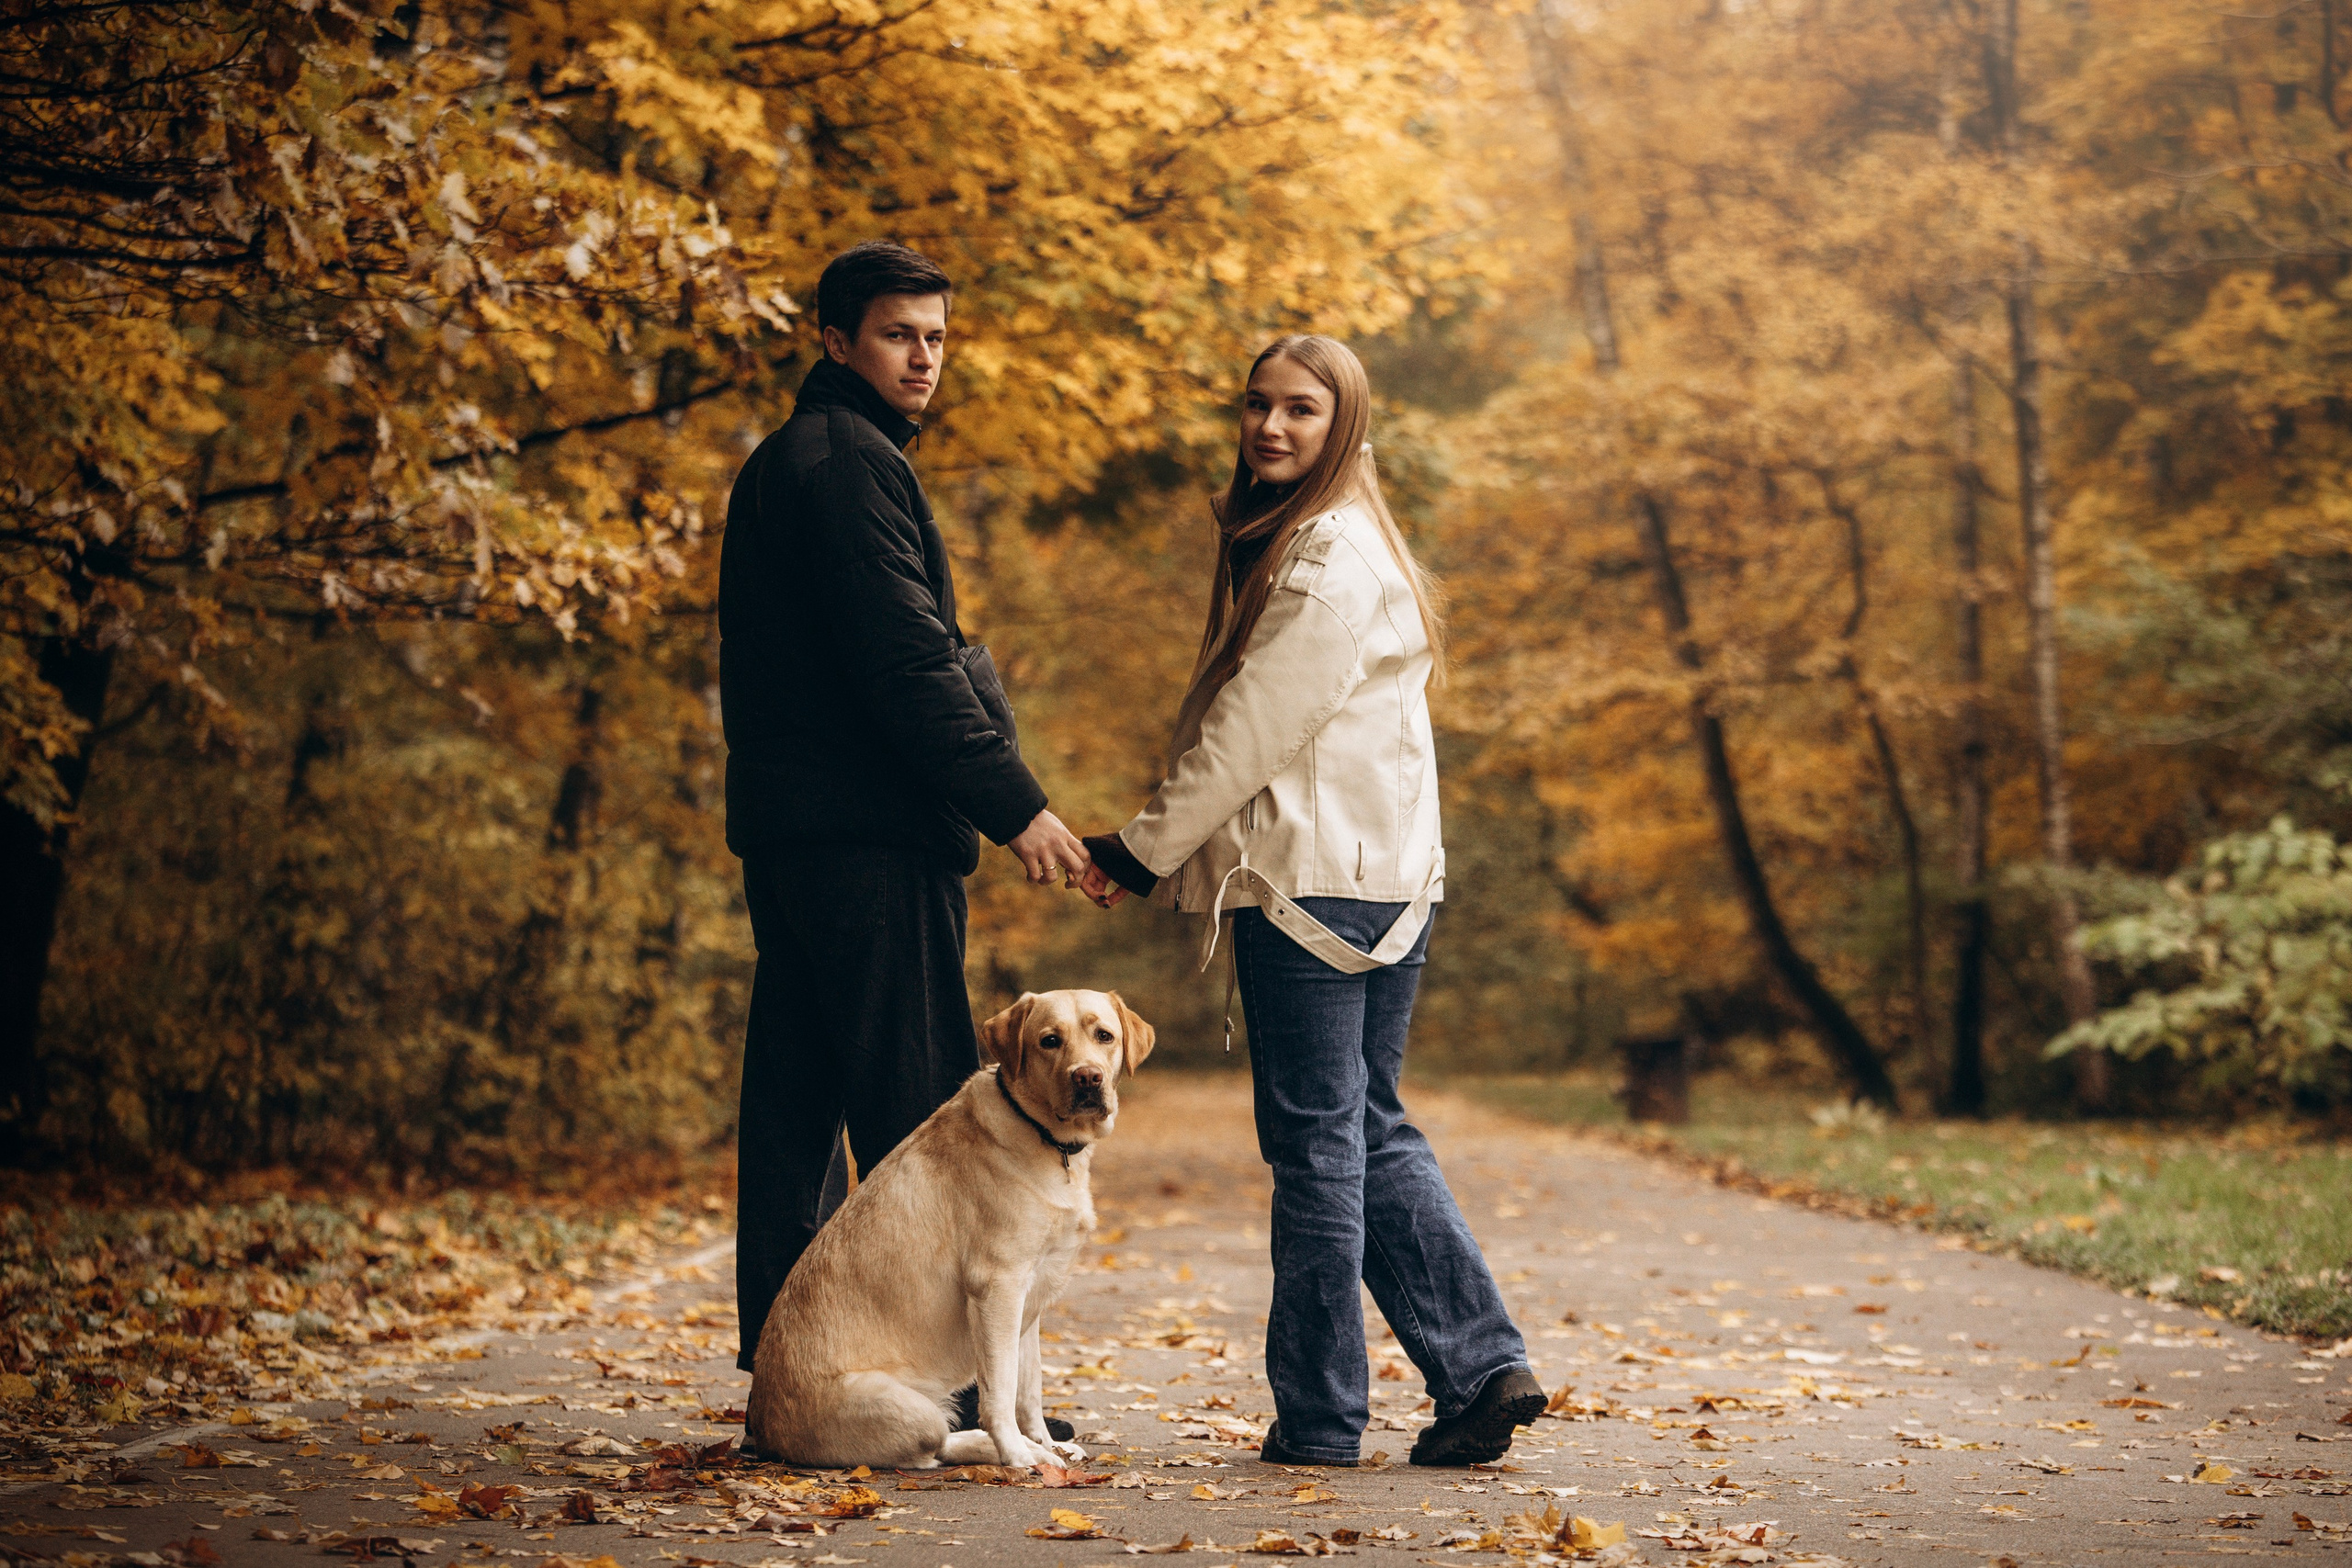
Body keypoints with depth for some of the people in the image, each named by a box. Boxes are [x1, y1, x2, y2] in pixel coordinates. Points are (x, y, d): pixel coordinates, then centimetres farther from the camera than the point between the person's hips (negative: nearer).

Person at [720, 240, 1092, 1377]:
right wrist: (1014, 804, -16)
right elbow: (904, 659, -19)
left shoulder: (782, 463, 22)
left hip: (785, 828, 10)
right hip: (868, 833, -10)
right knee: (917, 1109, -7)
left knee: (796, 1105, 9)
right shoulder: (850, 462, -10)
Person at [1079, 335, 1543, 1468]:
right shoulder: (1327, 543, 20)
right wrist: (1162, 849, 11)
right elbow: (1250, 725, 19)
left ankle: (1319, 1416, 4)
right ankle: (1483, 1365, 12)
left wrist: (1142, 848, -7)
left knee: (1317, 1142, -3)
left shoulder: (1329, 556, -12)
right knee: (1374, 1132, 14)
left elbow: (1253, 728, -15)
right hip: (1385, 878, 10)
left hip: (1313, 883, -10)